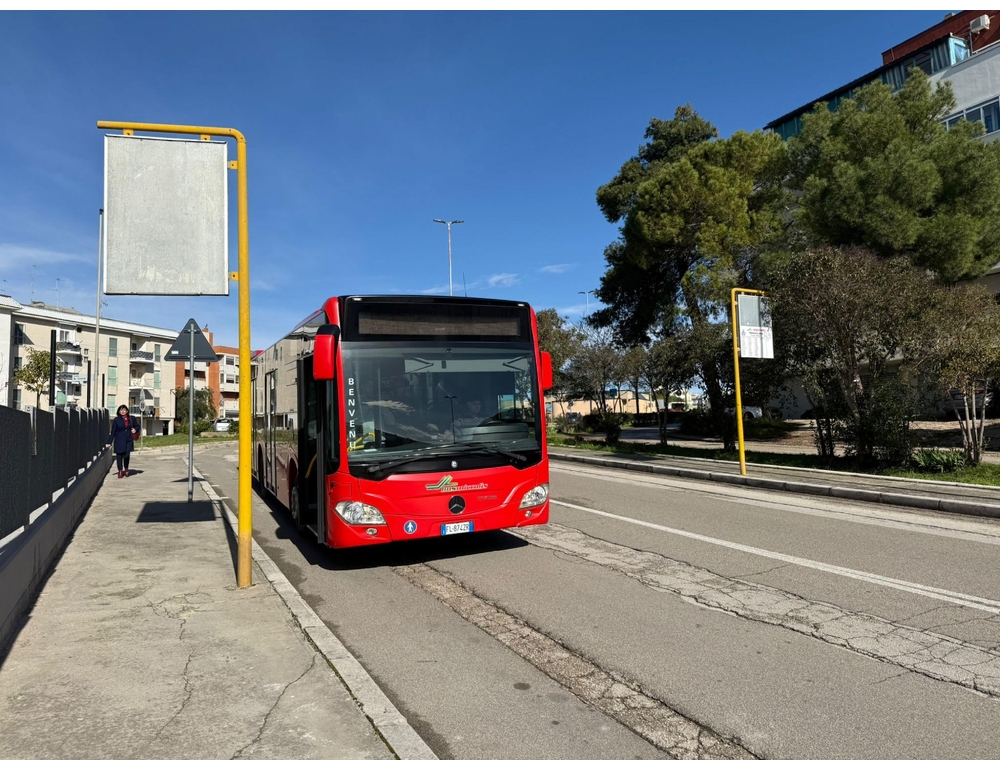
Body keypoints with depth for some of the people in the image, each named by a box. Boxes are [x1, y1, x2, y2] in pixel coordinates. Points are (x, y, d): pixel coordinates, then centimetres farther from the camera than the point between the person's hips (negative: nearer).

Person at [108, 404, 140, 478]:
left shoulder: (132, 419, 4)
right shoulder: (116, 420, -1)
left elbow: (137, 426, 20)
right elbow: (113, 432, 0)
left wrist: (135, 429, -4)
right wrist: (109, 442, -3)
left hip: (128, 440, 1)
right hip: (119, 440, -1)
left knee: (126, 455, -3)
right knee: (119, 455, 1)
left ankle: (126, 469, 23)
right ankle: (120, 471, 14)